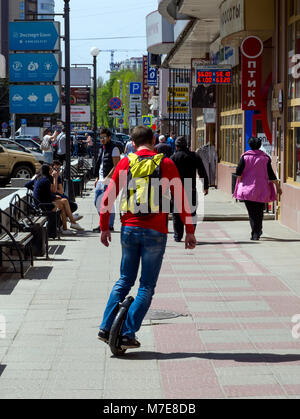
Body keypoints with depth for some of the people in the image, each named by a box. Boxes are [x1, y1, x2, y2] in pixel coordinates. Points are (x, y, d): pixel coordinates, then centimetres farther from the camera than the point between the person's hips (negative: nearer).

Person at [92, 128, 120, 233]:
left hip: (110, 180, -9)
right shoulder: (101, 148, 15)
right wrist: (97, 178, 15)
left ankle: (110, 226, 3)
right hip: (101, 180, 9)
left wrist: (107, 179, -20)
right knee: (97, 202, 9)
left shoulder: (114, 148, -10)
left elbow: (116, 166, -16)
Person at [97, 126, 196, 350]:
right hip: (155, 232, -3)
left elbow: (108, 198, 3)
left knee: (125, 280, 18)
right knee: (147, 286, 6)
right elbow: (181, 199, -3)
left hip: (129, 230, 3)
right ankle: (128, 334, 0)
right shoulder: (166, 164, -2)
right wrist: (190, 231, 3)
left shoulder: (125, 163, 4)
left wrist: (105, 227, 14)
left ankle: (106, 328, 12)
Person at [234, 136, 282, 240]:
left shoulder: (245, 156, -3)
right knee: (259, 211, 15)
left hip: (247, 188, -1)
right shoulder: (265, 158, 0)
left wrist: (240, 181, 9)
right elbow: (271, 175, -1)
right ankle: (257, 232, 19)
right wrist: (278, 187, 7)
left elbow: (238, 172, -8)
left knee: (252, 212, 2)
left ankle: (255, 233, -9)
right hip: (262, 189, 1)